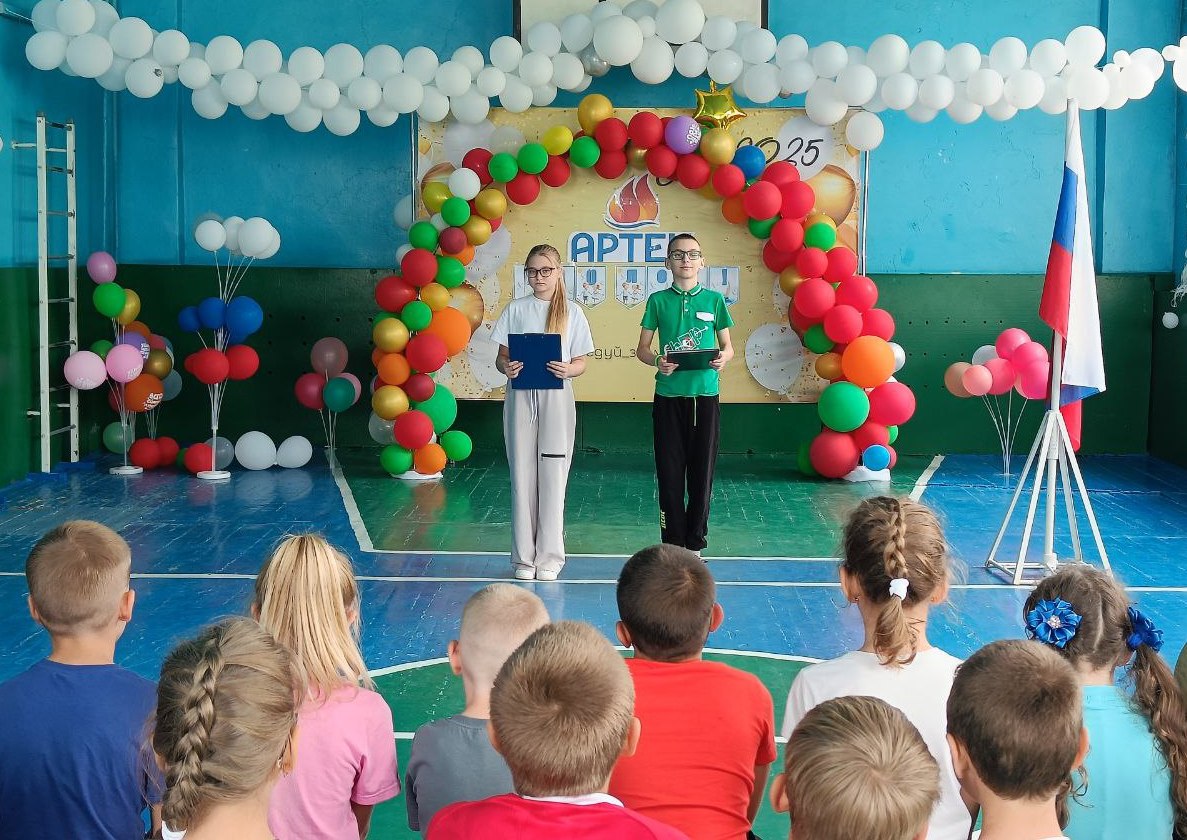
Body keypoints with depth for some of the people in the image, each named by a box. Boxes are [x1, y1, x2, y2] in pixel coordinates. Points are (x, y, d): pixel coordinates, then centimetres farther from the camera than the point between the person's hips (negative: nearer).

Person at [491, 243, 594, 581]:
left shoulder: (572, 313, 5)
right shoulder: (516, 309, 6)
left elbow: (580, 363, 5)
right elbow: (501, 357, 6)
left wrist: (567, 370, -17)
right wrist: (507, 368, -17)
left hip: (556, 398, 0)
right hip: (521, 397, 1)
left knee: (552, 476, 0)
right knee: (522, 474, 2)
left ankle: (549, 556, 7)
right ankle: (524, 556, 9)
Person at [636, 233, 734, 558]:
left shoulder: (714, 299, 6)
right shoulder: (659, 300, 5)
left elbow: (727, 345, 11)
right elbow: (642, 348, 8)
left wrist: (723, 357, -12)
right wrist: (657, 361, -14)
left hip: (705, 394, 0)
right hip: (668, 395, 0)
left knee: (702, 471, 3)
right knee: (670, 472, 2)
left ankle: (695, 543, 13)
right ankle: (672, 544, 10)